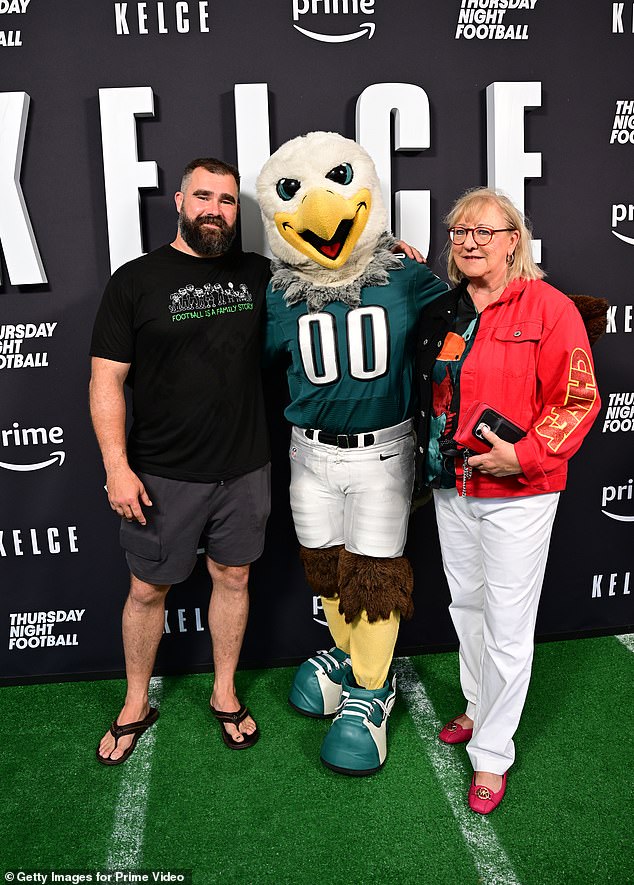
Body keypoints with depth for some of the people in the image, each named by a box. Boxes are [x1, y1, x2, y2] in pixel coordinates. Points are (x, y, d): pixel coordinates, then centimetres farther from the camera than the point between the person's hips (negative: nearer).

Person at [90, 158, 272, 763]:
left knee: (232, 577, 15)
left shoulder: (257, 274, 5)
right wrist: (117, 466, -14)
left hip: (244, 468, 3)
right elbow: (106, 381, -7)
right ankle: (136, 706, 32)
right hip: (163, 475, -2)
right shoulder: (136, 280, -5)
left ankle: (225, 694, 36)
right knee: (148, 589, 10)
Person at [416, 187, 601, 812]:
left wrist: (523, 454, -21)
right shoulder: (441, 312, 8)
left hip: (518, 493, -6)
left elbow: (577, 399, -14)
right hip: (450, 488, 6)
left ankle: (492, 753, 21)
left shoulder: (549, 308, -10)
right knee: (466, 606, 20)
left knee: (507, 627, 3)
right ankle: (480, 708, 42)